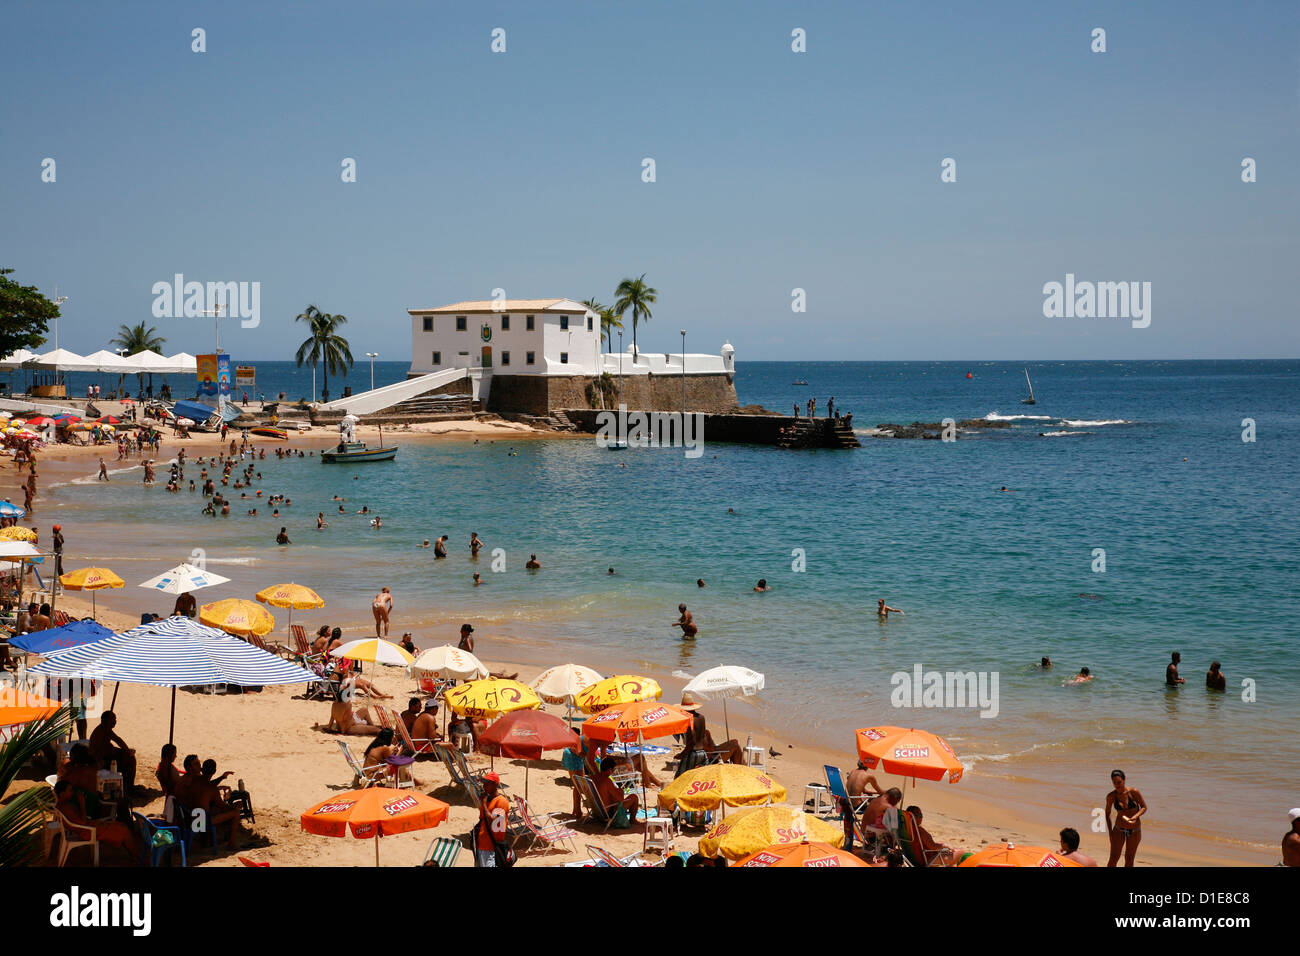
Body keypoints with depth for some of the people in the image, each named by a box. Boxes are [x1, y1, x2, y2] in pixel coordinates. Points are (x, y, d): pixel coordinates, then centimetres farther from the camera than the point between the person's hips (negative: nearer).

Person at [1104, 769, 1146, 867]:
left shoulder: (1133, 792, -15)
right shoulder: (1111, 796, -10)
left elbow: (1144, 807, -4)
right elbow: (1107, 814, 4)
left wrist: (1134, 817, -21)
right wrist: (1110, 832, 0)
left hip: (1135, 830, 0)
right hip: (1119, 829, 0)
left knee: (1129, 859, 8)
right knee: (1113, 858, -7)